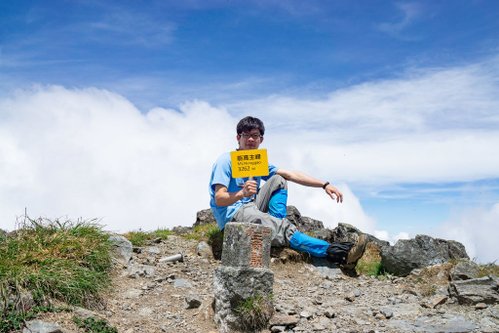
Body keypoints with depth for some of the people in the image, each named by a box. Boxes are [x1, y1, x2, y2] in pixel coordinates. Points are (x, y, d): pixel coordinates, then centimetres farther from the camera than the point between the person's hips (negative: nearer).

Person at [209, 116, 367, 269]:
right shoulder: (226, 161, -8)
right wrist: (242, 194, -39)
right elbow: (219, 199, -18)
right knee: (285, 230, -27)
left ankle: (277, 226, -16)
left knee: (278, 180, 1)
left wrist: (324, 185, -5)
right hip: (232, 216, -8)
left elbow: (291, 175, 5)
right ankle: (338, 254, -33)